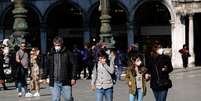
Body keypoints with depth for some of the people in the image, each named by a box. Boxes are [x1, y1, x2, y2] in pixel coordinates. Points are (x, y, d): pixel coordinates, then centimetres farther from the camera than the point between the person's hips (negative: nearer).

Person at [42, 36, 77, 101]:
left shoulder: (68, 53, -1)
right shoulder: (51, 54, 10)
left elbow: (74, 65, -3)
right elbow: (47, 67, 18)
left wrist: (73, 78, -8)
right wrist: (44, 77, 13)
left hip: (65, 82, -3)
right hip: (54, 83, 3)